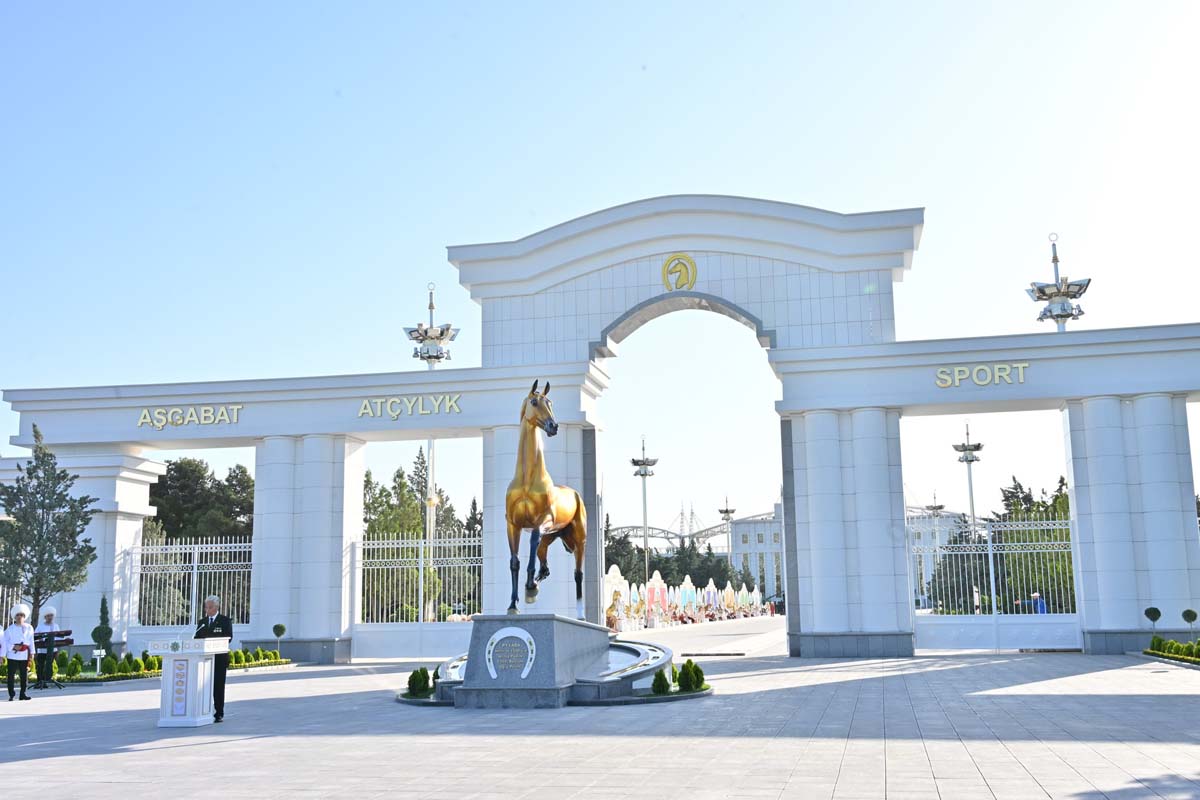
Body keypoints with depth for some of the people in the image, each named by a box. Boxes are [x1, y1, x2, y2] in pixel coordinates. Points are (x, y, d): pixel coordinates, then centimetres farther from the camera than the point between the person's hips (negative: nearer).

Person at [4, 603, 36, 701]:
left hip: (25, 655, 2)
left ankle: (23, 694, 8)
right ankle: (11, 695, 6)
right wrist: (13, 647, -13)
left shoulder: (29, 628, 10)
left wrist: (32, 653, 9)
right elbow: (5, 642, 1)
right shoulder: (10, 629, 2)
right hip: (12, 655, -2)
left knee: (24, 675, 2)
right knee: (11, 675, -1)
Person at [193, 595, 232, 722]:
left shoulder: (225, 621, 2)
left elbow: (228, 638, -8)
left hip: (219, 659, -4)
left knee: (218, 686, -1)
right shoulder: (202, 622, 17)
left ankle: (219, 714, 3)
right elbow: (197, 639, 14)